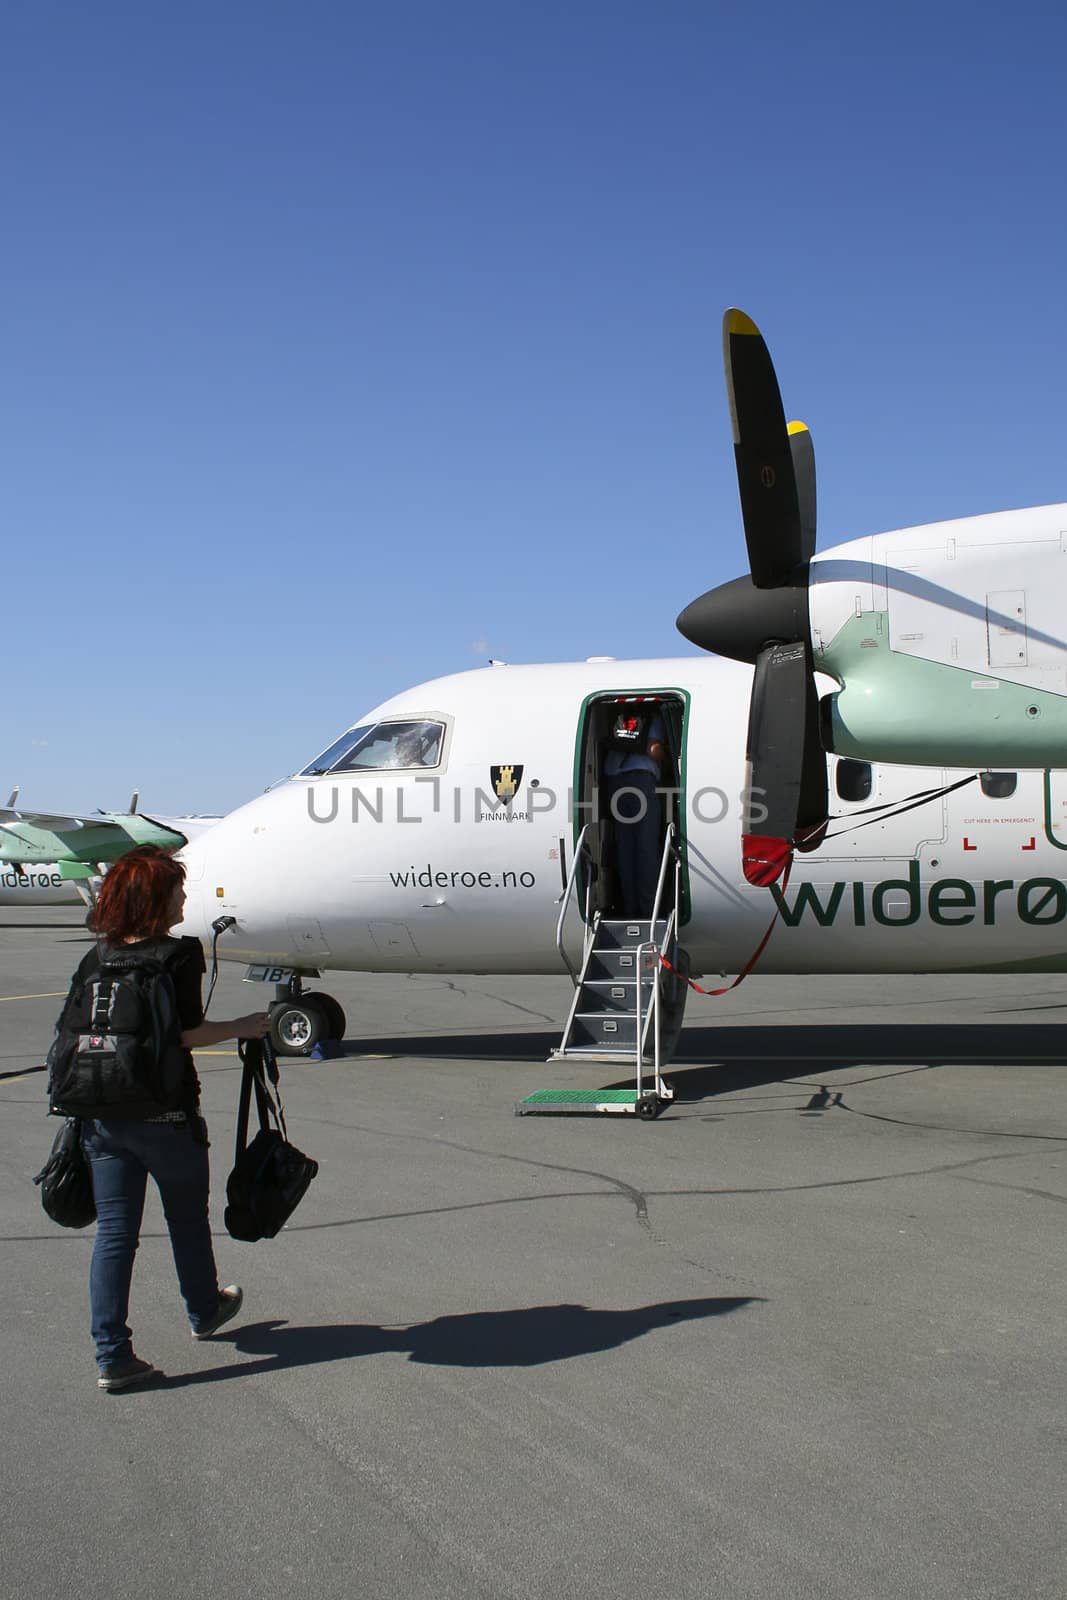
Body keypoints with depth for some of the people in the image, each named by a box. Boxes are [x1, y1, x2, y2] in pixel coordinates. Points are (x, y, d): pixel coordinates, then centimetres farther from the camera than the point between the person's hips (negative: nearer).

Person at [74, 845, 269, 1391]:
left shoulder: (100, 953, 4)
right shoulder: (182, 953, -13)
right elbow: (183, 1032, -17)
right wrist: (241, 1029, -4)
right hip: (164, 1113, -4)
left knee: (113, 1231, 6)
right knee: (187, 1219, 19)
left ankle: (111, 1355, 3)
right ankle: (204, 1311, 40)